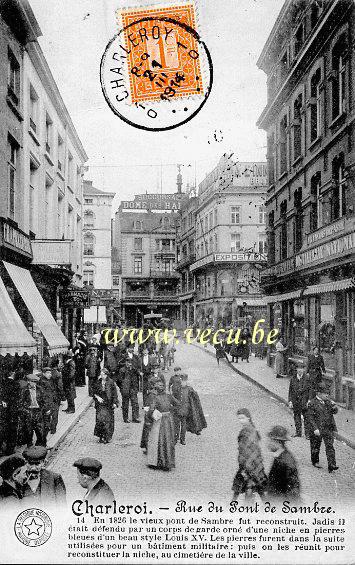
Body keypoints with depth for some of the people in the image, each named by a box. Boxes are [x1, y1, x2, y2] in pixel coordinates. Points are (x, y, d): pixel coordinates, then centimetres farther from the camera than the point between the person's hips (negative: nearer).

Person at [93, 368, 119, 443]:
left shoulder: (111, 382, -4)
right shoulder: (98, 382, 3)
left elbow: (114, 393, -1)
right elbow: (94, 392, 11)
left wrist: (114, 403, -6)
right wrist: (97, 397, -8)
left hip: (108, 404, -2)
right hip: (100, 403, 2)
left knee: (108, 420, 0)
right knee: (100, 419, -8)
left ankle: (107, 437, 9)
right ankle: (101, 436, 3)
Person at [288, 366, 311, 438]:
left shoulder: (307, 378, -4)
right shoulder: (293, 378, 5)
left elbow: (310, 390, -2)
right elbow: (290, 390, 9)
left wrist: (309, 401, -7)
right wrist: (290, 401, 5)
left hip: (304, 401, -3)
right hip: (295, 401, 3)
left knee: (306, 417, -1)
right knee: (296, 416, 10)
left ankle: (307, 433, 6)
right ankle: (298, 432, 22)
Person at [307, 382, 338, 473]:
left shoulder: (328, 401, 6)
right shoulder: (312, 403, -11)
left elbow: (335, 412, 11)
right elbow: (310, 417, -12)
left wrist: (333, 405, -12)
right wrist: (315, 429, -18)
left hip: (328, 429, 4)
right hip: (317, 429, -4)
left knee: (330, 447, -3)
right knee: (315, 447, 11)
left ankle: (331, 465, -4)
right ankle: (315, 461, 32)